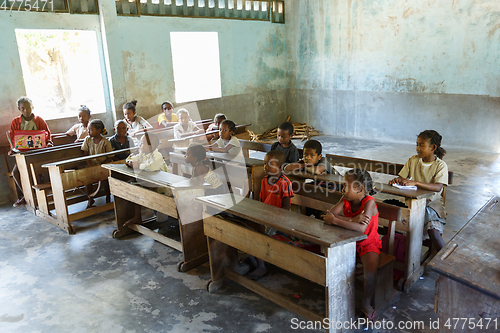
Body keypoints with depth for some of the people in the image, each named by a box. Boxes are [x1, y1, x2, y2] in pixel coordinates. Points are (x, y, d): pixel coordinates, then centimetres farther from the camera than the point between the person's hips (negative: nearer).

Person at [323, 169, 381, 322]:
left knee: (370, 273, -29)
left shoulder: (369, 202, -23)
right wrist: (352, 220, -32)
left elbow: (361, 228, -39)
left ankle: (366, 303, 2)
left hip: (368, 244, -5)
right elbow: (327, 216, -20)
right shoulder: (345, 200, -6)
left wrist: (335, 220, -34)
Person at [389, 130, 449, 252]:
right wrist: (397, 180, -21)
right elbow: (402, 177, 5)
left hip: (432, 202, -3)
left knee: (433, 230, -25)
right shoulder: (413, 160, 5)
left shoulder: (441, 165, -7)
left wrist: (415, 183, -37)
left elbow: (438, 187, -23)